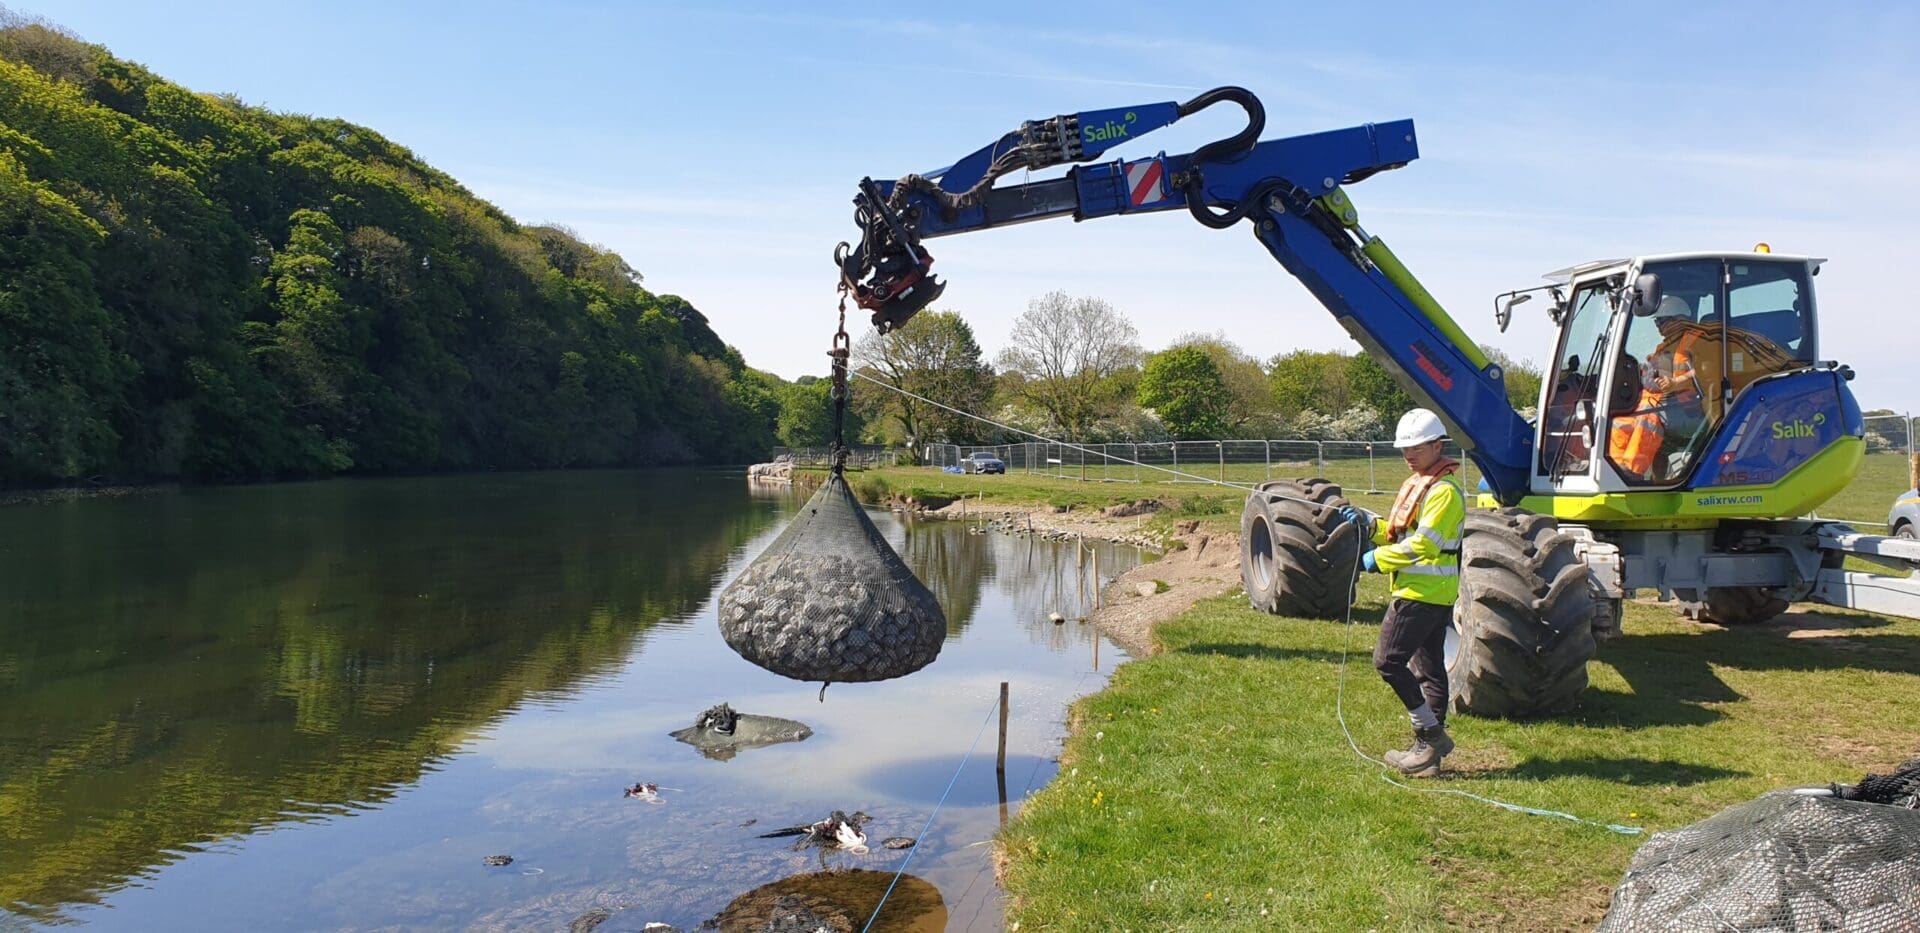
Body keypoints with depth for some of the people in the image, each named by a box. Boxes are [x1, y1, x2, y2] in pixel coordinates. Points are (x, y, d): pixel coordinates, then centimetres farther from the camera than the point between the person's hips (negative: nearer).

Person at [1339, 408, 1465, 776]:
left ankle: (1429, 733, -3)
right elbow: (1401, 533, 18)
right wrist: (1369, 523, 3)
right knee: (1429, 666, 13)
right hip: (1431, 592, 10)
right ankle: (1432, 740, 20)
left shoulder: (1444, 490, -15)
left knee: (1389, 660, -11)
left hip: (1423, 592, -10)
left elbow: (1422, 543, -23)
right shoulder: (1418, 484, 17)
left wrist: (1379, 559, -15)